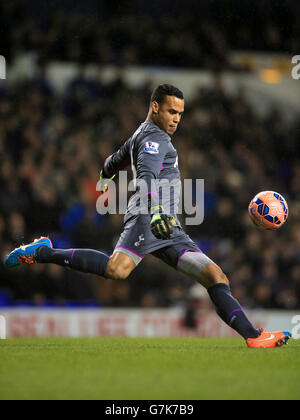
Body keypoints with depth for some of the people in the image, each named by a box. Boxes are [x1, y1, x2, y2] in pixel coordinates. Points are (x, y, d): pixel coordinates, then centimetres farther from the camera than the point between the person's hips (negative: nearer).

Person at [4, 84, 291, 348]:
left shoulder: (142, 135, 29)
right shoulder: (154, 137, -3)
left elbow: (114, 162, 48)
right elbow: (147, 174, -23)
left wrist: (104, 178, 71)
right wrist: (156, 210, -41)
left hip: (169, 229, 11)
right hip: (147, 218, -11)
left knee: (216, 277, 2)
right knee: (117, 269, -32)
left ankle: (253, 336, -5)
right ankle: (43, 253, -16)